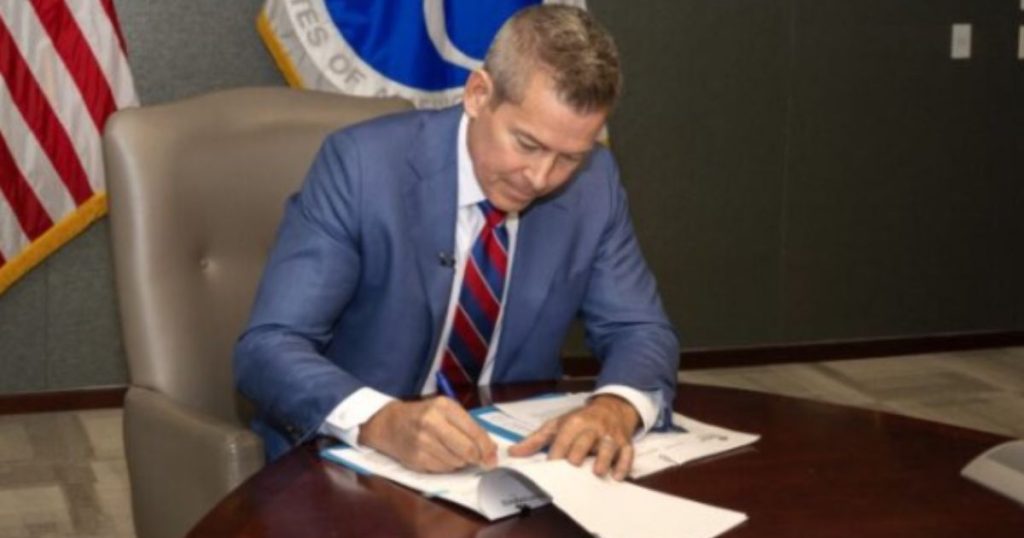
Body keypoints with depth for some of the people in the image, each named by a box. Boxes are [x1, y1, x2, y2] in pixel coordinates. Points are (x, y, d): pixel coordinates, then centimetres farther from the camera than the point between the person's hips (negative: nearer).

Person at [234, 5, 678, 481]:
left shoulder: (594, 181, -6)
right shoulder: (364, 164, -19)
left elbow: (640, 331, 0)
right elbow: (267, 348, -22)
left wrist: (616, 406, -23)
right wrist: (383, 422, -41)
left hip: (508, 454, 3)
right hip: (352, 459, -3)